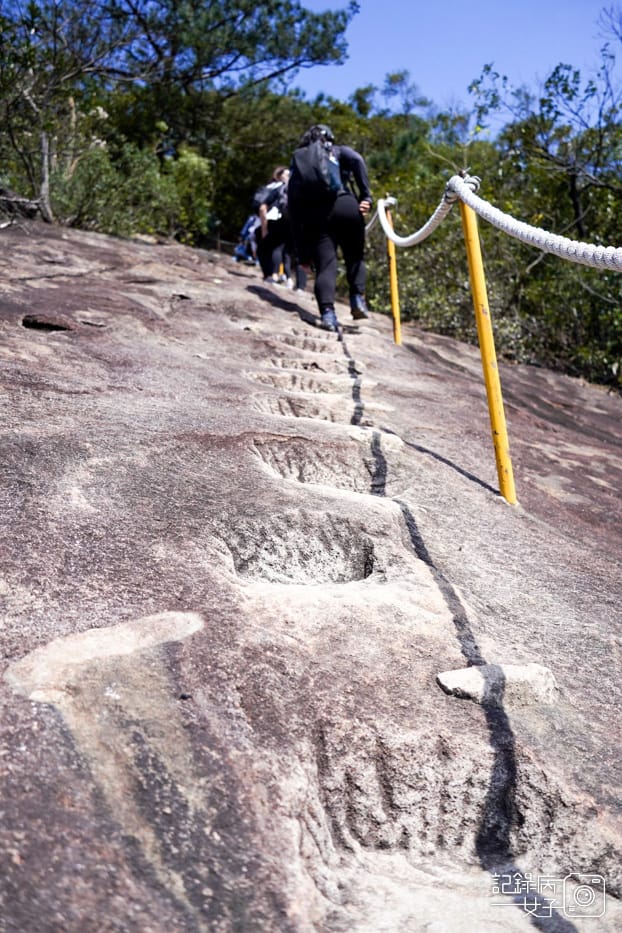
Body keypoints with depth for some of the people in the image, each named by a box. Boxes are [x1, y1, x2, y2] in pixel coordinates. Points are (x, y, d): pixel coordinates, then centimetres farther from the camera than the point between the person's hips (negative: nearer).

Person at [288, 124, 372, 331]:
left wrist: (302, 254, 18)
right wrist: (366, 196, -2)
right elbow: (357, 160, -2)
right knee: (355, 257, 16)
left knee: (325, 266, -1)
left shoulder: (297, 164, 29)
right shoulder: (338, 151, 25)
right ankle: (358, 299, -1)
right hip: (345, 205, -1)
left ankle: (327, 313, -19)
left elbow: (294, 212, 20)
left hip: (314, 216, 1)